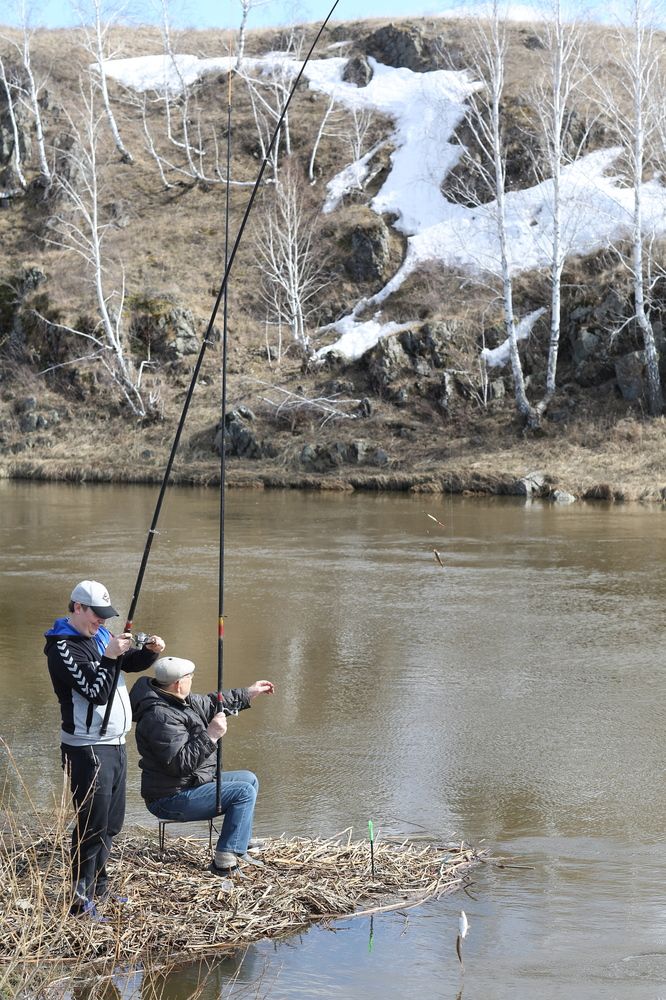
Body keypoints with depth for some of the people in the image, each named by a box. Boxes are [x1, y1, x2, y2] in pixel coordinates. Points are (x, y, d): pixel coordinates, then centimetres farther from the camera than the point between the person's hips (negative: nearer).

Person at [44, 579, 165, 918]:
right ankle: (80, 901, 1)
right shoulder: (62, 648, -16)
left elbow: (130, 663, 19)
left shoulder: (98, 635, 10)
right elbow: (96, 692, -22)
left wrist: (150, 651, 0)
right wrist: (109, 657, -27)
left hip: (114, 744, 9)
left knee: (111, 824, 17)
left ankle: (98, 888, 30)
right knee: (92, 826, -7)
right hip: (88, 750, -9)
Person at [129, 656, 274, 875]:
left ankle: (238, 849, 21)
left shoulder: (179, 700, 6)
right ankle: (225, 860, -14)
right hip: (171, 800, -11)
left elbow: (211, 704, 23)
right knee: (244, 792, -17)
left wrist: (248, 694, 25)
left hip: (192, 781, 11)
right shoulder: (160, 717, -27)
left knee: (249, 779, 18)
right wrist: (210, 736, -31)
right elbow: (180, 764, -32)